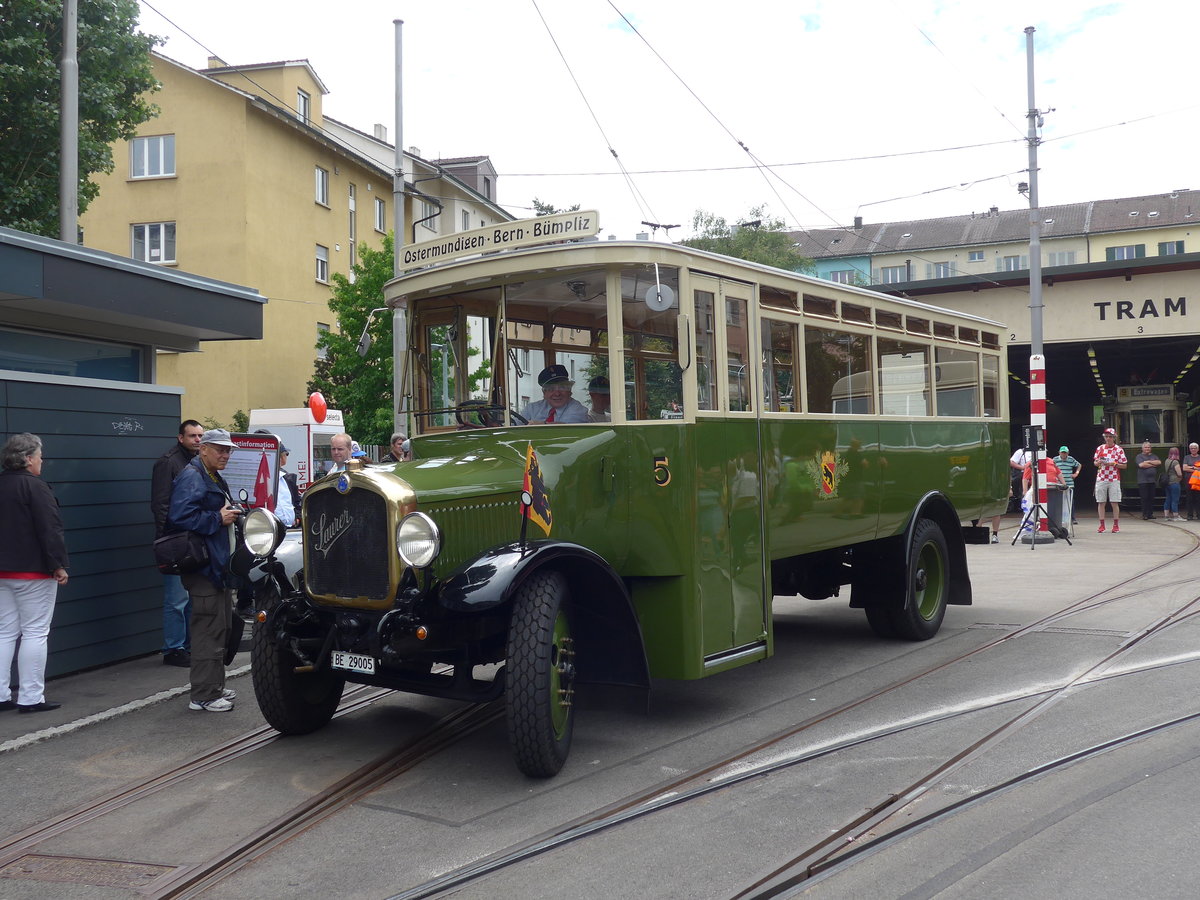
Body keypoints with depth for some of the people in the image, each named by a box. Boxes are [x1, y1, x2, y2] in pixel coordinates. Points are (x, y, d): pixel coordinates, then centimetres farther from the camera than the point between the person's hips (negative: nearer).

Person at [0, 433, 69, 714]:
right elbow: (50, 529, -20)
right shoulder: (35, 487, -15)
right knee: (35, 633, -1)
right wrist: (59, 564, -15)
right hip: (33, 571, -8)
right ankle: (30, 698, 1)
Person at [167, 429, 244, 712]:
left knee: (218, 630, 17)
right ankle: (203, 696, -1)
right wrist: (218, 519, -20)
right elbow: (180, 517, -26)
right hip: (204, 565, -11)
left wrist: (230, 515, 15)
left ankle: (215, 687, 28)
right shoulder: (191, 477, -13)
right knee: (208, 630, -7)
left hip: (218, 565, 11)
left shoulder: (215, 479, 20)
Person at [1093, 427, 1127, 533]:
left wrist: (1114, 464, -13)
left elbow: (1124, 465, 3)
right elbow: (1095, 462, 13)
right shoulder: (1100, 448, 9)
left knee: (1115, 503, 0)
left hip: (1114, 479, -2)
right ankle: (1101, 525, 7)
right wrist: (1098, 462, -9)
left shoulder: (1119, 450, 2)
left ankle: (1116, 525, 8)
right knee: (1100, 502, 1)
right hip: (1101, 479, 2)